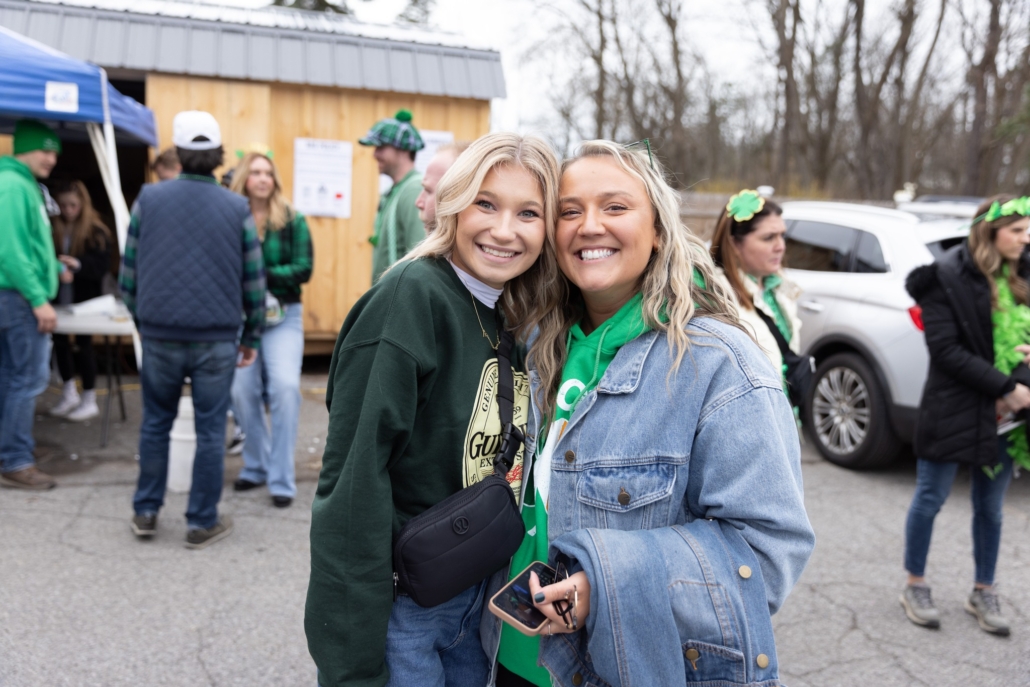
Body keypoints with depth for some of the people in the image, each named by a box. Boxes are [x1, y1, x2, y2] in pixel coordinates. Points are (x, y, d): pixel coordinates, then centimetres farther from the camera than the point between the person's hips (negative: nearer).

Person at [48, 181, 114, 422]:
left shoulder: (96, 231, -8)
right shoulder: (55, 229, 2)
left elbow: (103, 264, -15)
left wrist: (77, 264, -29)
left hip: (85, 298, -4)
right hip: (61, 296, 4)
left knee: (84, 343, 2)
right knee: (60, 340, 11)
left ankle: (89, 400, 13)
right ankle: (69, 394, 28)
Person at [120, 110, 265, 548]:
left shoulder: (149, 199, 1)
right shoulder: (237, 208, -1)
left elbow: (129, 270, 5)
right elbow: (254, 281, 1)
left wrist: (140, 319, 17)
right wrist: (252, 336, 10)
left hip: (159, 334, 2)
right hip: (216, 339, -1)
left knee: (156, 423, 17)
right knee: (210, 431, 6)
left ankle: (146, 512, 24)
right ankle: (202, 523, 13)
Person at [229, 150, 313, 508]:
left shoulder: (292, 220, 1)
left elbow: (304, 268, -6)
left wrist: (262, 274, -16)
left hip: (283, 316, -1)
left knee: (284, 387, -15)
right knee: (242, 391, -1)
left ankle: (282, 479, -3)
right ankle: (255, 468, 23)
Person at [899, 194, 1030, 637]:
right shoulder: (947, 278, -10)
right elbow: (945, 350, -16)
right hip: (954, 409, -5)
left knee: (990, 507, 14)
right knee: (931, 499, 6)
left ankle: (983, 593, 29)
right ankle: (916, 587, 22)